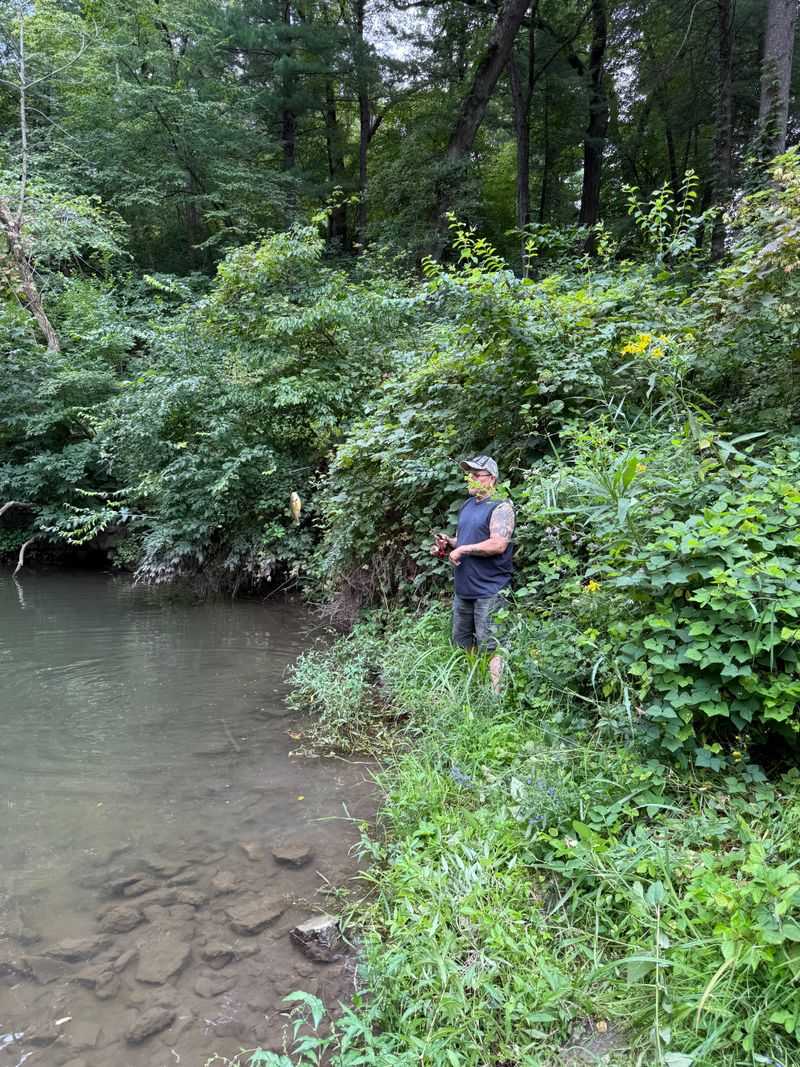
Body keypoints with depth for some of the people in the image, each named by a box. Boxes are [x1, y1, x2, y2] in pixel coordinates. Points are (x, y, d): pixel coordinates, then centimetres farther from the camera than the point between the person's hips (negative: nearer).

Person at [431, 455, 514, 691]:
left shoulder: (501, 507, -12)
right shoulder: (467, 505, 15)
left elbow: (498, 545, -23)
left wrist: (462, 550, -17)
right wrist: (448, 543, 3)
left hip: (488, 590, -9)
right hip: (463, 588, 9)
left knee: (489, 647, -7)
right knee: (461, 643, 18)